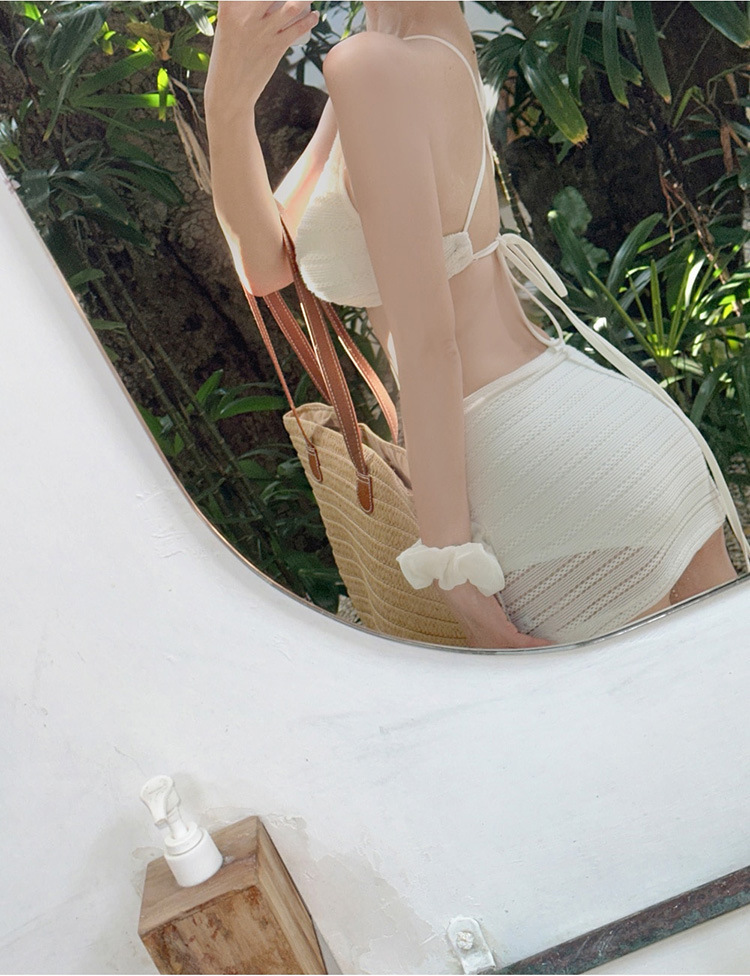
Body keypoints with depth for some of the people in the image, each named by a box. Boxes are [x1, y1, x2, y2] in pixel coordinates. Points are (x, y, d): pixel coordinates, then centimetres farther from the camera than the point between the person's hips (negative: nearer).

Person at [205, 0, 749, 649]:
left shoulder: (370, 64, -12)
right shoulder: (438, 55, 13)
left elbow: (426, 338, -17)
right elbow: (265, 264, 10)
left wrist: (450, 558, -13)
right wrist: (228, 102, -4)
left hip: (563, 487, -9)